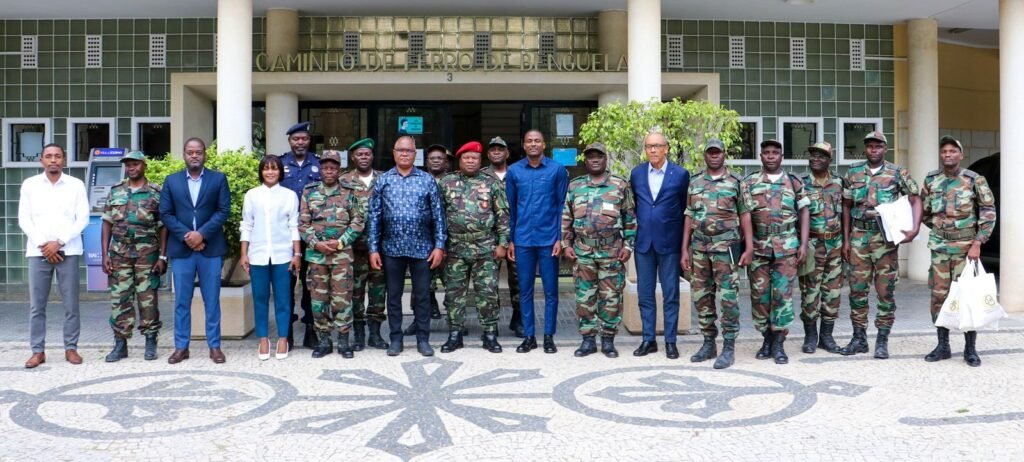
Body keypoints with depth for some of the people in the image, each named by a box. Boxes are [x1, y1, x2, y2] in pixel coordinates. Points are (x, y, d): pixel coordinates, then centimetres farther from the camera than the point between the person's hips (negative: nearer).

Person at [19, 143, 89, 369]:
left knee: (71, 303, 1)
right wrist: (42, 245, -8)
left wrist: (59, 242, -10)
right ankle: (38, 351, 10)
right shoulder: (29, 184, 7)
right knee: (36, 304, 2)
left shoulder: (76, 185, 4)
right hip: (38, 252, 1)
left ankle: (71, 348, 11)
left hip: (68, 251, -1)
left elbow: (83, 218, -1)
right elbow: (24, 219, 3)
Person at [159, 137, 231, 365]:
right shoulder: (171, 181, 9)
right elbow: (165, 214, 4)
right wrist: (186, 236, -9)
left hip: (211, 248, -1)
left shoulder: (218, 179, 4)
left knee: (212, 300, 4)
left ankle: (214, 346, 11)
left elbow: (224, 210, -3)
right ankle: (181, 347, 14)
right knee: (181, 301, 5)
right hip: (181, 249, 1)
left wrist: (202, 234, -13)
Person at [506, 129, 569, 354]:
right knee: (525, 290, 7)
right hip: (523, 240, 2)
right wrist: (510, 240, 6)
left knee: (550, 290, 4)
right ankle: (529, 336, 17)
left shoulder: (557, 169, 0)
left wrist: (560, 238, -6)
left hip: (548, 238, -1)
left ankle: (549, 336, 14)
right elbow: (511, 207, 8)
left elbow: (562, 206, 0)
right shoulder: (514, 171, 5)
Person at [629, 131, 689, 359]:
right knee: (645, 295, 8)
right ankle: (648, 340, 17)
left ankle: (670, 342, 12)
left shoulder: (680, 174, -2)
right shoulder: (636, 174, 7)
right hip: (643, 242, 3)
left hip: (669, 242, -3)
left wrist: (684, 242, 2)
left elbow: (686, 208, 2)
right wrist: (633, 234, 11)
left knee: (670, 295, 3)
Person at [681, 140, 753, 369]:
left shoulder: (736, 182, 1)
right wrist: (685, 250, 6)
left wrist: (749, 248, -7)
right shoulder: (694, 183, 10)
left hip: (726, 247, -4)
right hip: (699, 247, 4)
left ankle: (729, 348, 1)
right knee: (702, 297, 8)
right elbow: (688, 217, 10)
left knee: (728, 296, -5)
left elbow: (745, 216, 0)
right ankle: (708, 343, 19)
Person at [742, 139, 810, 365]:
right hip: (758, 247, 1)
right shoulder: (749, 183, 8)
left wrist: (804, 244, -2)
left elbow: (804, 213, 7)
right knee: (759, 294, 3)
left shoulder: (794, 182, 9)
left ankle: (779, 344, 3)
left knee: (783, 294, -4)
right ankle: (767, 338, 18)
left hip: (787, 247, -1)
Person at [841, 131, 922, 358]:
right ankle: (859, 338, 15)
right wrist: (846, 239, 6)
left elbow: (915, 199, 3)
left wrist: (915, 229, -11)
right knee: (857, 288, 5)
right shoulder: (853, 173, 8)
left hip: (886, 237, -2)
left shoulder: (897, 173, 1)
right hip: (859, 236, 2)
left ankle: (882, 341, 10)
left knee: (885, 290, 1)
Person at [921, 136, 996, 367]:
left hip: (965, 248, -3)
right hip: (939, 248, 3)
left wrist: (977, 243, -11)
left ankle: (970, 348, 9)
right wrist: (939, 228, 9)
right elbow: (924, 212, 17)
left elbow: (988, 213, -6)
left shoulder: (974, 180, -5)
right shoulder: (931, 180, 5)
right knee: (939, 296, 5)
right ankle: (943, 346, 16)